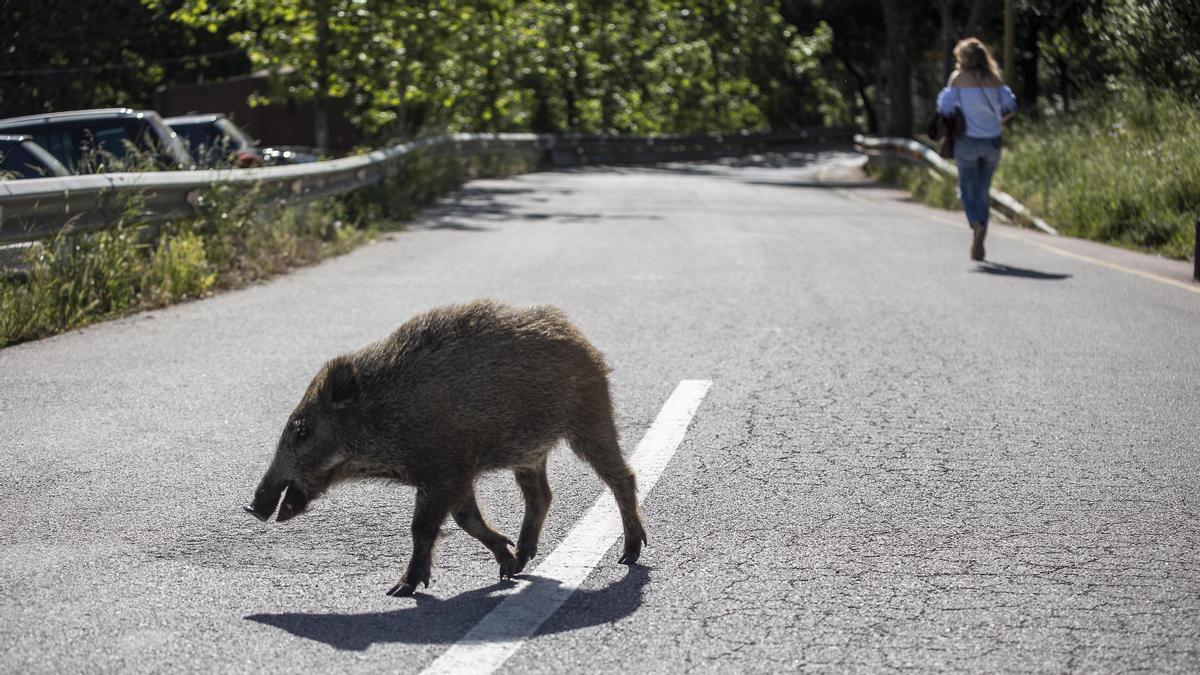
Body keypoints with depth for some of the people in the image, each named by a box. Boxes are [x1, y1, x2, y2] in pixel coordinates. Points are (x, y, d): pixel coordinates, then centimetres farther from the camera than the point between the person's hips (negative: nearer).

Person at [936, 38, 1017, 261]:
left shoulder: (958, 78, -4)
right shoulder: (994, 78, 4)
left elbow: (945, 108, -10)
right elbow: (1010, 107, 0)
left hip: (967, 141, -3)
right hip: (992, 142, 3)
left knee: (967, 190, 7)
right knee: (983, 191, 14)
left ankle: (976, 224, -22)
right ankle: (979, 244, 12)